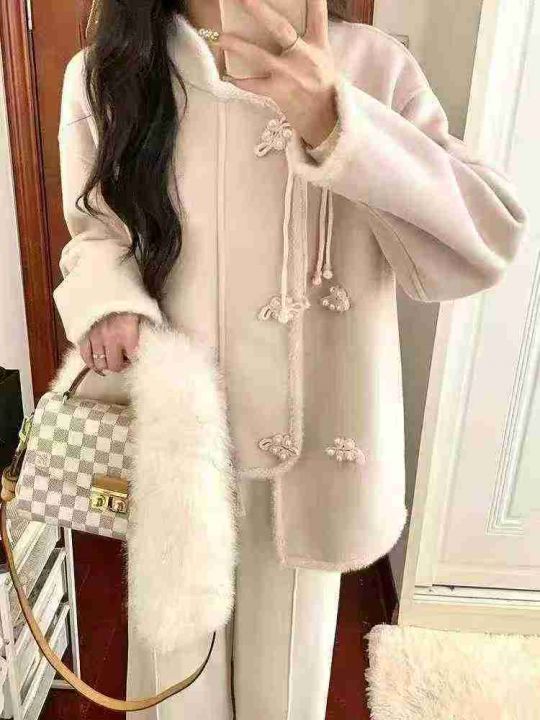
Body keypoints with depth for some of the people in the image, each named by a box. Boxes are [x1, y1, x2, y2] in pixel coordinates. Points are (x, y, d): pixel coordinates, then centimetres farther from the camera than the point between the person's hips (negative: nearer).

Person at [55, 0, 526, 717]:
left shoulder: (367, 66, -10)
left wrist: (333, 123, -32)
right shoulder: (103, 74, -3)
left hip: (311, 438, -1)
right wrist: (105, 296, -13)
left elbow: (482, 244, -19)